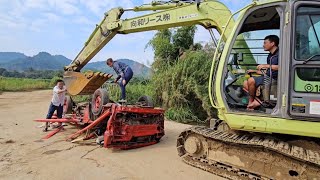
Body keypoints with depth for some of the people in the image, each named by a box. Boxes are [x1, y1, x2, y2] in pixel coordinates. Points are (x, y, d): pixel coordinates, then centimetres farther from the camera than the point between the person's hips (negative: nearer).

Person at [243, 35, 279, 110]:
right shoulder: (270, 56, 20)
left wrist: (267, 66, -23)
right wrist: (254, 71, 16)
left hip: (274, 79, -10)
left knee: (251, 80, -27)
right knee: (245, 83, 4)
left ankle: (251, 101, -7)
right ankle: (257, 100, -10)